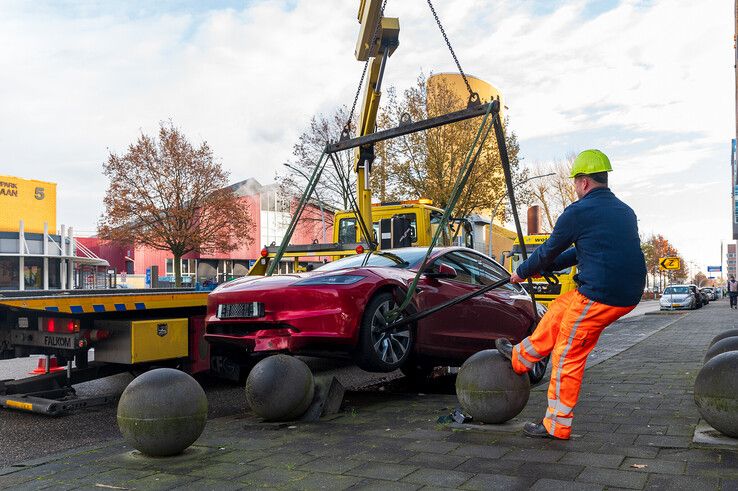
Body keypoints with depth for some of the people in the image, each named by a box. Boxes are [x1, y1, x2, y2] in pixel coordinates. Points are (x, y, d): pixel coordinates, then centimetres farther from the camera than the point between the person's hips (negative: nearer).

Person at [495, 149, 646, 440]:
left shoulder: (578, 212, -10)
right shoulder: (625, 212, 15)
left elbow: (549, 250, 1)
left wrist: (523, 272, 19)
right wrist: (546, 267, 32)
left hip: (598, 297, -8)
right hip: (629, 296, 9)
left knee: (567, 358, 7)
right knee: (557, 312, 25)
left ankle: (557, 426, 21)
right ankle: (521, 357, 38)